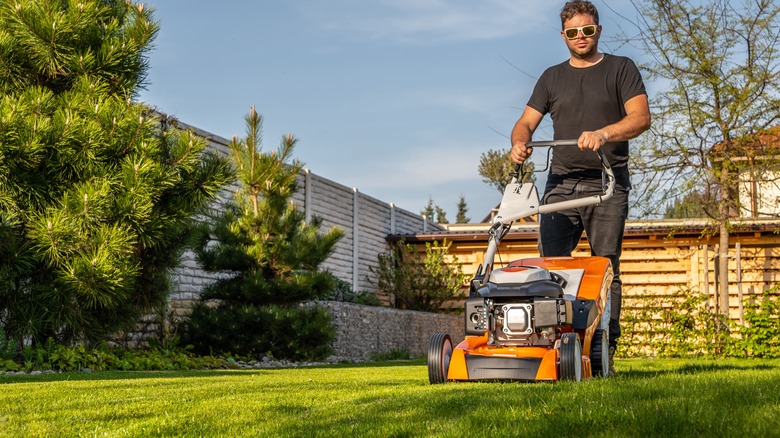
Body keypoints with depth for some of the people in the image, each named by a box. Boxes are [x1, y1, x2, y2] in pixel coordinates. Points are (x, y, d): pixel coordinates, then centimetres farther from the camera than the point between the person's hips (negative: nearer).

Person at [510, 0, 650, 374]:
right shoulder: (552, 78, 19)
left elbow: (641, 117, -4)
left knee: (605, 270, -6)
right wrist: (519, 143, -9)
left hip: (607, 184, -3)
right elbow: (526, 122, 14)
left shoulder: (620, 69, 10)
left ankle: (605, 351, -5)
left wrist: (603, 134, -21)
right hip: (561, 182, 3)